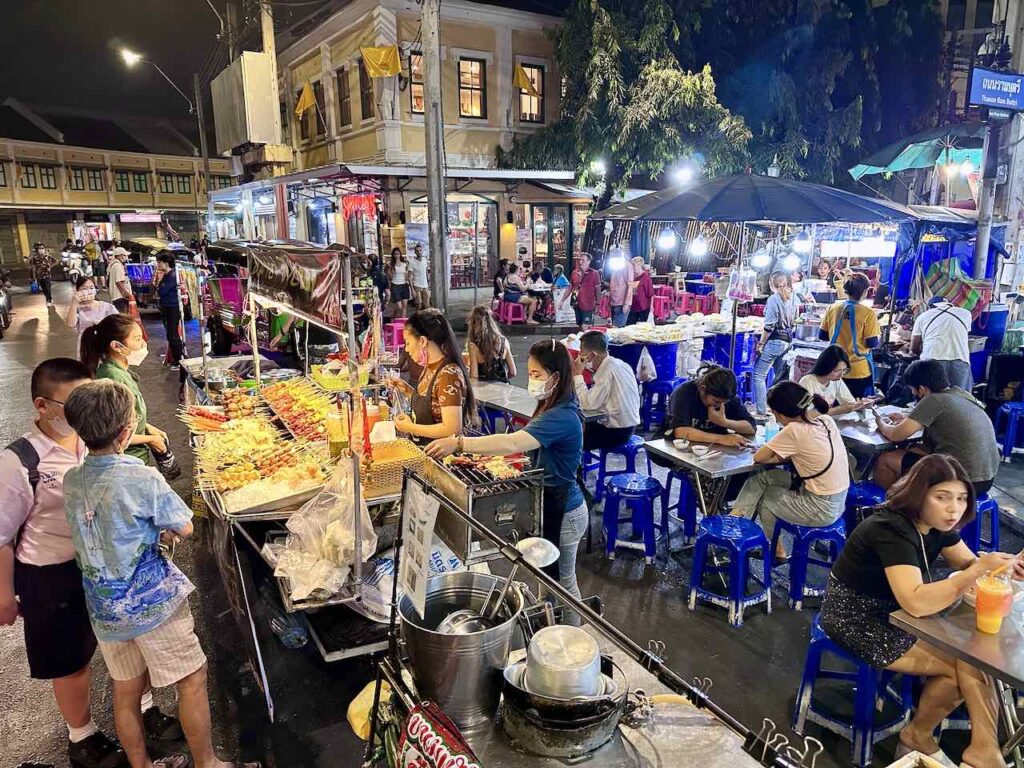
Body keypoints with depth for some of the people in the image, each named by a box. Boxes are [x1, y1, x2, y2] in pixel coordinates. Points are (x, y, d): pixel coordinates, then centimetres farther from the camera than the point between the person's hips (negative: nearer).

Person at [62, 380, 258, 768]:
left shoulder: (71, 481, -4)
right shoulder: (143, 479, -23)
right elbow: (185, 528, -11)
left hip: (102, 606, 6)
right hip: (152, 602, -6)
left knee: (126, 691, 20)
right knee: (192, 680, 11)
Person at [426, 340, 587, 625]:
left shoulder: (562, 417, -29)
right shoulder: (553, 409, 4)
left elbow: (512, 443, -40)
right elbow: (527, 445, 12)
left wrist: (457, 443, -39)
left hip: (562, 512, -9)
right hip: (554, 504, 9)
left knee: (560, 580, 11)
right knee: (557, 577, 23)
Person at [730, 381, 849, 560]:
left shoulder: (794, 430, -24)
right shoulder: (826, 421, -2)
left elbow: (758, 458, -15)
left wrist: (782, 457, 2)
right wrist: (785, 455, -4)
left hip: (822, 509, -8)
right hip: (837, 501, 8)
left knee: (762, 497, 15)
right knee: (760, 477, 7)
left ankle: (776, 551, 32)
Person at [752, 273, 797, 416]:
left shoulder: (773, 299, -13)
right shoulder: (791, 299, 9)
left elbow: (769, 326, -17)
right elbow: (793, 322, 14)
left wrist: (760, 343, -10)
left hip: (774, 341, -8)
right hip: (787, 342, 8)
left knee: (759, 376, -3)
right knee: (781, 376, 15)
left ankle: (761, 411, -6)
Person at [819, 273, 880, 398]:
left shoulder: (832, 308, -3)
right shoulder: (868, 313, -14)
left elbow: (822, 336, 4)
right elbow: (872, 343, -13)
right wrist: (877, 339, 8)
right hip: (860, 372, -4)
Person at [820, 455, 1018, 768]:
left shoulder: (936, 522, -4)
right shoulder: (891, 529, -31)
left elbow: (966, 562, 8)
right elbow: (916, 603, -40)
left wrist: (996, 566, -15)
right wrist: (978, 569, -36)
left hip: (893, 610, 8)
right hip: (857, 619, -8)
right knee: (963, 665, -9)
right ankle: (918, 738, 14)